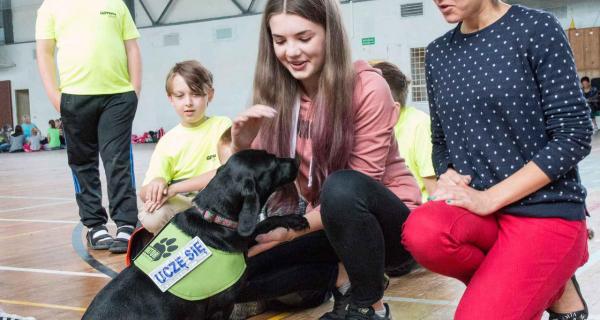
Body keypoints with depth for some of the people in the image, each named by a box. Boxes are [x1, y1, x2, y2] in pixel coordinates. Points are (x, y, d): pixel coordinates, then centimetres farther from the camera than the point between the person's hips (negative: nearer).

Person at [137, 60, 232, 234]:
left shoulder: (222, 125, 0)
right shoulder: (167, 141, 6)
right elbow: (144, 194, 1)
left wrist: (175, 188, -17)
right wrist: (155, 185, -25)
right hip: (180, 205, 1)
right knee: (151, 218, -30)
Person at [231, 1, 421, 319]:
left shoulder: (368, 87, -18)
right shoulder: (277, 96, -5)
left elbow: (355, 187, -20)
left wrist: (295, 230, -31)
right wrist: (241, 147, -25)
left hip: (388, 220, -4)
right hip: (326, 223, 5)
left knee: (341, 187, -38)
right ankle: (343, 275, -2)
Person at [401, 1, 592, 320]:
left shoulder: (537, 29, -6)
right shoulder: (438, 53, 10)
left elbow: (574, 135, -10)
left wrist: (489, 198, -17)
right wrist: (450, 180, -6)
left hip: (545, 210, -5)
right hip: (478, 211, 5)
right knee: (423, 230, -29)